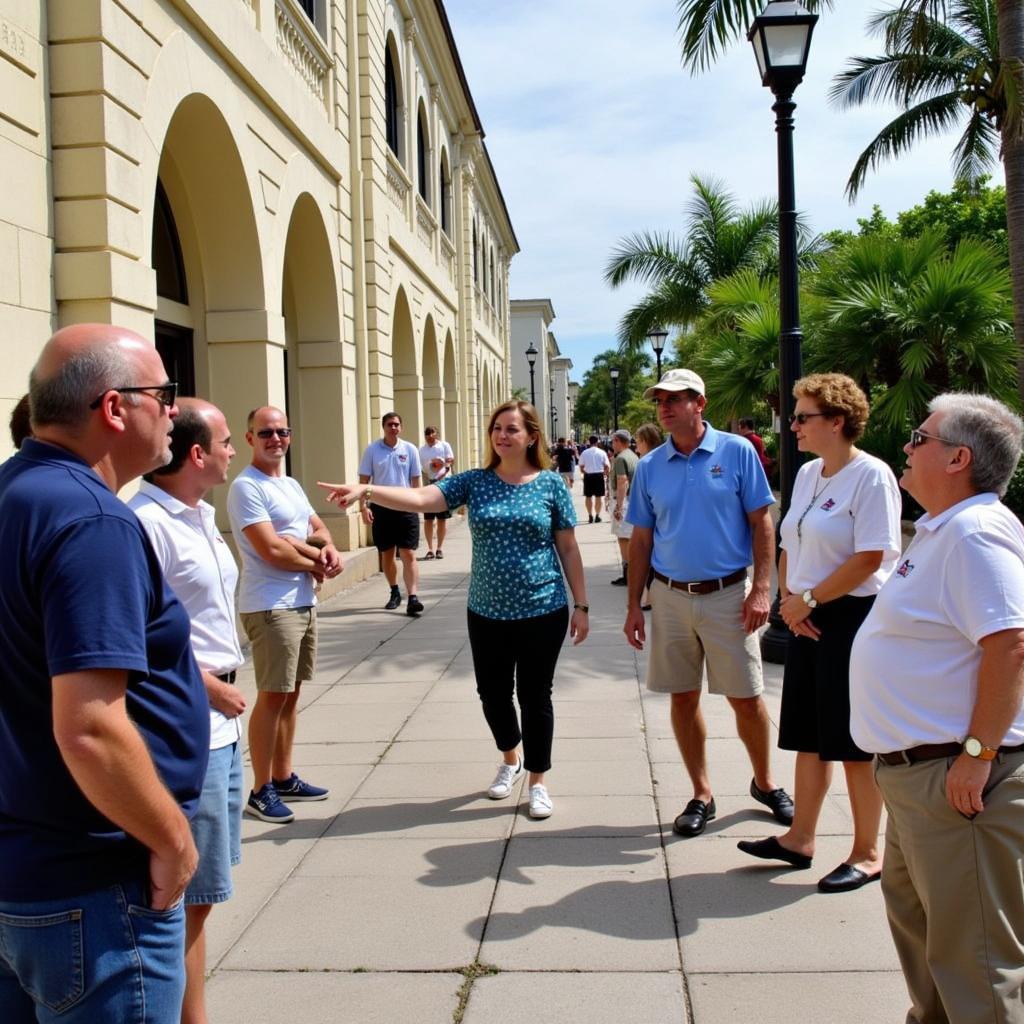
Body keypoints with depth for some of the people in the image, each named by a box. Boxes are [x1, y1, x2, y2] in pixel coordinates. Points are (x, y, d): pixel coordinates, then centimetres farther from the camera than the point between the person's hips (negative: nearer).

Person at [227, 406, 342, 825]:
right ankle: (261, 791, 4)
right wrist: (317, 564, -5)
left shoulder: (291, 484, 16)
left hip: (303, 602, 9)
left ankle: (283, 778, 24)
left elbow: (318, 527, 20)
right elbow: (271, 549, -19)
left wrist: (328, 549, -4)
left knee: (290, 692, 14)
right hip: (270, 606, -9)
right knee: (272, 696, -5)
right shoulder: (246, 487, -13)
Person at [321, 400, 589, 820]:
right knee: (492, 693, 13)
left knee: (535, 697, 6)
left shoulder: (550, 484, -3)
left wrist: (581, 605, 0)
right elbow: (419, 498, -14)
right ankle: (510, 760, 41)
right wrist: (366, 490, -29)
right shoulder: (474, 482, 0)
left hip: (543, 612, -2)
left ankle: (537, 781, 23)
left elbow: (568, 549, 1)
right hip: (487, 612, 3)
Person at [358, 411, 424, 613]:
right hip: (381, 508, 1)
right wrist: (364, 506, -7)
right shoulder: (372, 450, 0)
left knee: (409, 555, -8)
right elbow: (364, 480, 1)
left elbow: (416, 480, 7)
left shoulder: (410, 449, 2)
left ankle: (412, 598, -12)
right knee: (386, 555, 12)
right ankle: (394, 593, 28)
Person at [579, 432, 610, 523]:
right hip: (599, 475, 0)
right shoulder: (601, 452, -5)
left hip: (588, 475, 0)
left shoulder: (584, 452, -3)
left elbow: (581, 466, -2)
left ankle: (590, 515, 10)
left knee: (588, 496, 10)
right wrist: (605, 474, 15)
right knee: (598, 496, 8)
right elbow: (606, 466, -3)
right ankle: (597, 516, 8)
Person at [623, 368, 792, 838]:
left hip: (727, 594, -3)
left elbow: (761, 523, -3)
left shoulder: (737, 452, -4)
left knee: (746, 699, 5)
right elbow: (641, 540, 8)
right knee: (683, 698, 9)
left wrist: (761, 588, -11)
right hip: (670, 596, 3)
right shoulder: (649, 467, 4)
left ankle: (764, 782, 28)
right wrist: (634, 606, 6)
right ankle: (701, 795, 23)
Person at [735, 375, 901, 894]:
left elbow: (869, 558, -19)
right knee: (810, 734, 14)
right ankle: (799, 838, 25)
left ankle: (867, 853, 16)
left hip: (854, 618, -8)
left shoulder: (871, 476, -14)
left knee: (855, 741, 2)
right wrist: (789, 599, -1)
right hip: (808, 618, 8)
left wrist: (807, 600, -14)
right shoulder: (807, 473, 11)